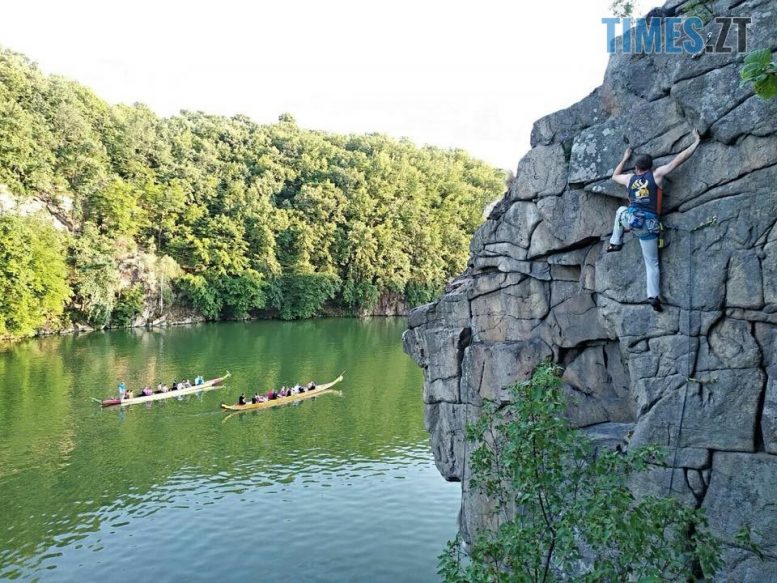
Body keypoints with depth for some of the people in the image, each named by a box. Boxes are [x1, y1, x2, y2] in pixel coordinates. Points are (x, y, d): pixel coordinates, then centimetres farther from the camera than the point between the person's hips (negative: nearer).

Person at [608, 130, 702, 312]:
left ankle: (615, 243, 34)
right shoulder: (657, 174, 6)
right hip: (649, 226, -1)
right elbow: (678, 159, 4)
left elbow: (615, 176, 35)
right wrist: (696, 142, 16)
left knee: (621, 211, 39)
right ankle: (654, 296, 1)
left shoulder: (629, 178, 13)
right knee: (652, 263, 11)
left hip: (630, 220, 1)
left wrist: (625, 159, 45)